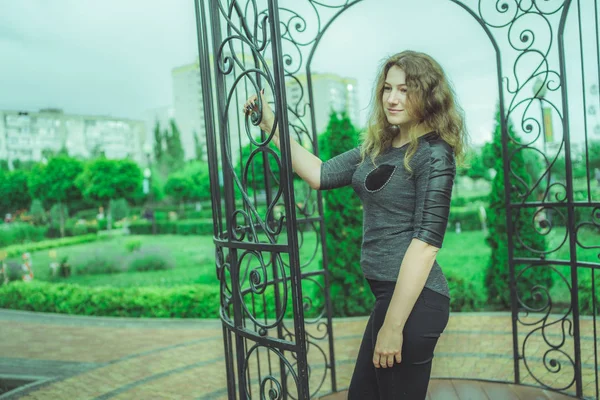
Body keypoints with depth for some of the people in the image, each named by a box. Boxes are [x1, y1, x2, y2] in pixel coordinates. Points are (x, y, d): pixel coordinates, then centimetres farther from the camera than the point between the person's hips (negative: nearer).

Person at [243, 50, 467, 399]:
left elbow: (425, 243, -19)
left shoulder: (434, 154, -14)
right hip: (390, 294, 8)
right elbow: (321, 175, 11)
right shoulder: (379, 145, 10)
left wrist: (393, 325, -20)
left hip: (414, 301, -8)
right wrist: (271, 125, 7)